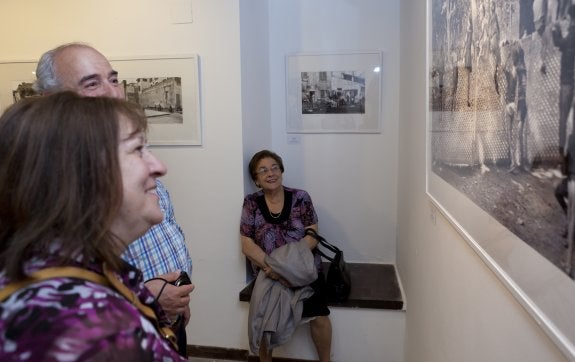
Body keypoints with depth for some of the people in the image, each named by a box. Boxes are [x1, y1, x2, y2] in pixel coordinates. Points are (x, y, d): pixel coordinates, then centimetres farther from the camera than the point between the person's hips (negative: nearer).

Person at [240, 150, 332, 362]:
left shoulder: (300, 198, 0)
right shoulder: (251, 204, 1)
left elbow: (312, 237, -5)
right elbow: (247, 245, -3)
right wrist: (271, 266, -19)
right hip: (269, 274, 0)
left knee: (318, 316, -15)